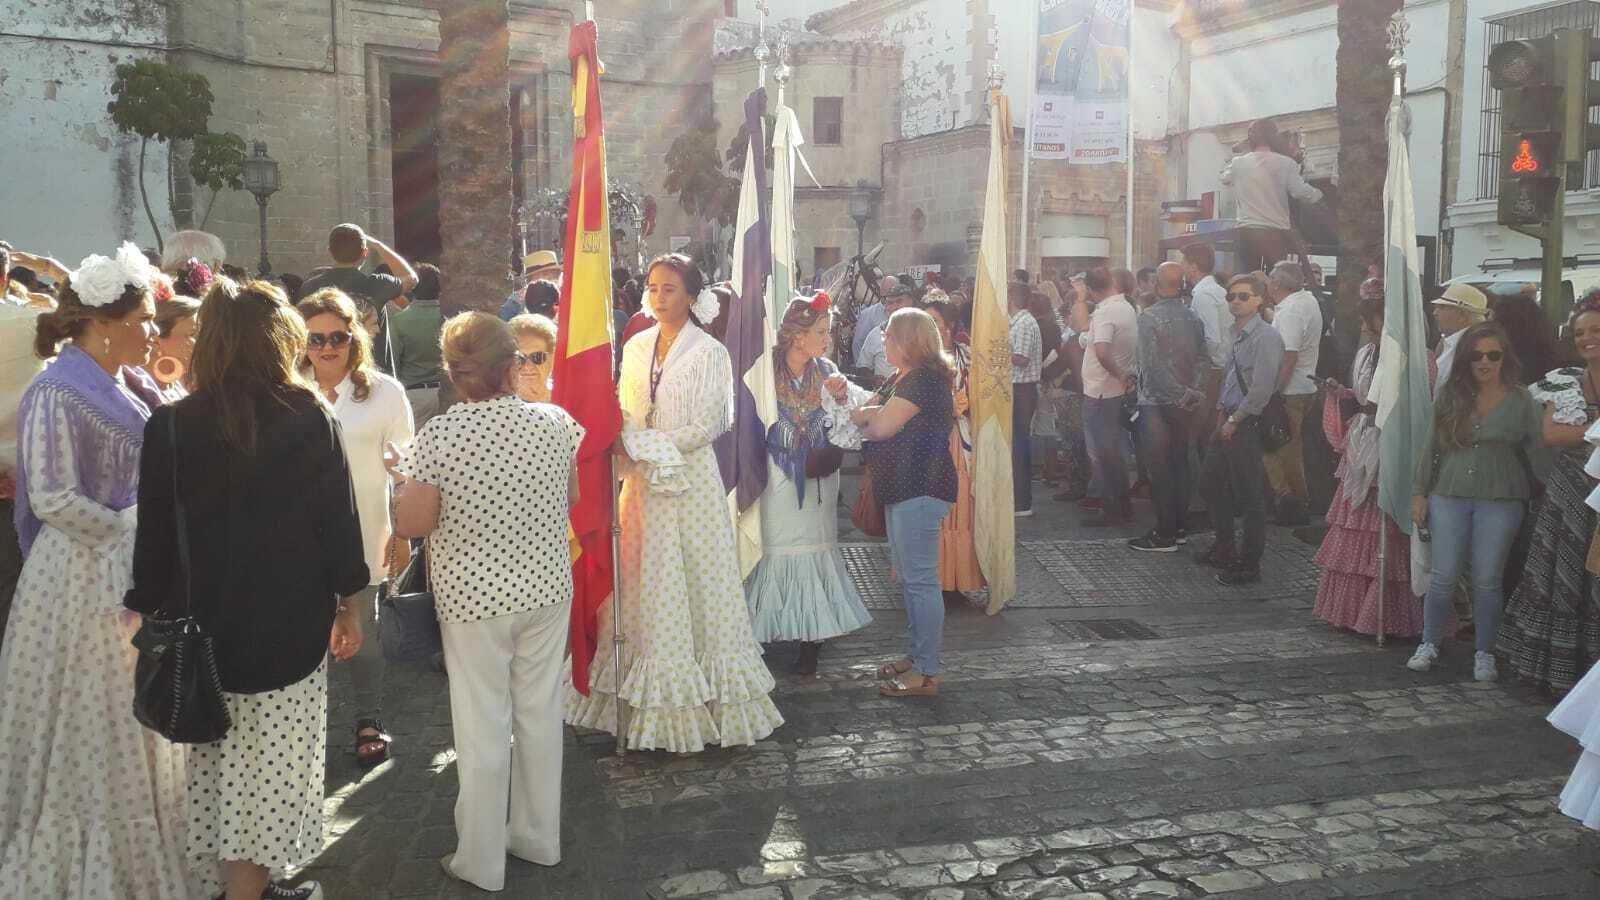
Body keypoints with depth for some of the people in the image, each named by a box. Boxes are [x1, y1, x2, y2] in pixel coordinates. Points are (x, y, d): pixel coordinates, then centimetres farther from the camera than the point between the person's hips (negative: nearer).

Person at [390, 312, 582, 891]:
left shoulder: (440, 435, -19)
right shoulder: (555, 421, -9)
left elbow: (411, 525, -13)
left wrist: (406, 482, 6)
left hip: (474, 598, -3)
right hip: (546, 588, 3)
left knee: (482, 727, 8)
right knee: (540, 712, 16)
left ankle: (481, 861, 22)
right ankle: (538, 838, 32)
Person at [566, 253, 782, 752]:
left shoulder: (709, 354, -6)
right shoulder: (635, 348, 9)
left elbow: (706, 426, -12)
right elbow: (624, 415, 10)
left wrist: (643, 445, -16)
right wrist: (622, 443, -11)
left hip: (690, 481, -5)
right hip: (642, 483, 5)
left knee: (693, 588, 0)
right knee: (645, 590, 8)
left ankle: (699, 703, 10)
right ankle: (652, 704, 18)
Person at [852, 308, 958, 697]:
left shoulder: (923, 380, -16)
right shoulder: (903, 378, 17)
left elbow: (880, 427, -19)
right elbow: (873, 414, 12)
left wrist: (863, 420, 2)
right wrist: (870, 413, -10)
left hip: (921, 489, -11)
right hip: (903, 487, 11)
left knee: (920, 579, -7)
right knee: (910, 576, 17)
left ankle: (926, 673, -2)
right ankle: (915, 654, 28)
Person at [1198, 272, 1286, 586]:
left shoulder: (1266, 336, -16)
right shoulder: (1235, 333, 11)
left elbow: (1261, 390, -20)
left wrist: (1234, 420, -15)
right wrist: (1221, 415, 11)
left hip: (1249, 424, -9)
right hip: (1230, 420, 9)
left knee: (1249, 496, -1)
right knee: (1210, 481, 18)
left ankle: (1249, 565, 10)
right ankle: (1225, 546, 34)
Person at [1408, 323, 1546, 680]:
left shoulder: (1521, 401, 0)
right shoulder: (1451, 395, 5)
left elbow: (1537, 453, 4)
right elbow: (1431, 447, 9)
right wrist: (1420, 492, 7)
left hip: (1500, 502, -1)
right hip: (1449, 496, 1)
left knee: (1487, 580, 3)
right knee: (1443, 577, 2)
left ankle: (1484, 653, 18)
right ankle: (1429, 645, 18)